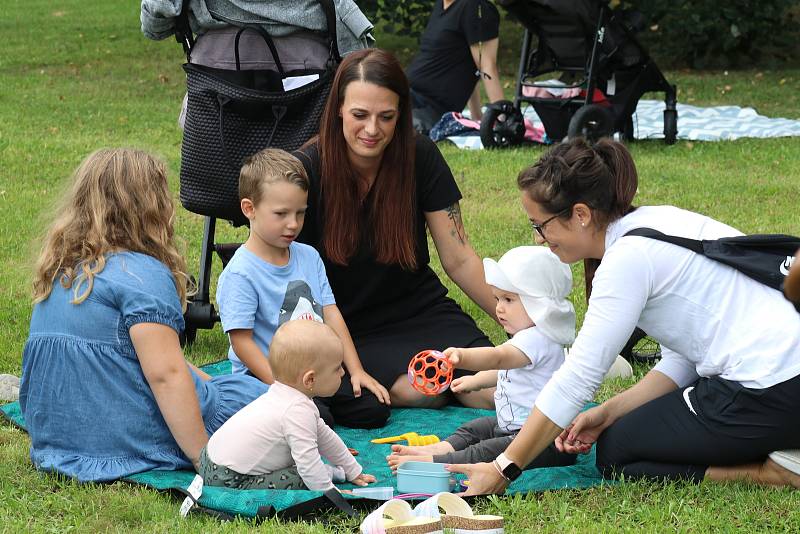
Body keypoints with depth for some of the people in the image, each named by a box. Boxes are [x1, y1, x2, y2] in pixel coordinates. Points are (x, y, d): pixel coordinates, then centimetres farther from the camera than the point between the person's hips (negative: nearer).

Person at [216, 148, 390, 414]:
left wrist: (356, 371, 0)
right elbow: (242, 341, -16)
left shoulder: (309, 256, 8)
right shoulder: (240, 274, -13)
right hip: (264, 377, -6)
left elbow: (331, 314, 8)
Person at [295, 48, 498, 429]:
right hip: (347, 327, -3)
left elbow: (458, 258, -3)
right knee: (424, 390, -28)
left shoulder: (420, 158, -8)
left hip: (418, 308, 3)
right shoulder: (309, 170, -15)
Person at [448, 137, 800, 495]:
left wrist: (504, 469, -9)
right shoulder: (654, 222, 14)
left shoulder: (628, 259, -15)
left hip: (768, 391, -10)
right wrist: (608, 411, 7)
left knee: (615, 454, 3)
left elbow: (576, 378, -14)